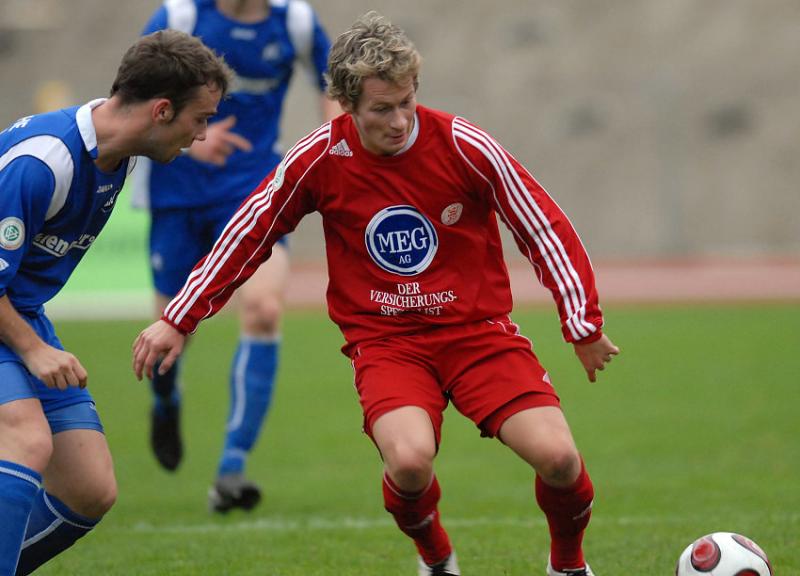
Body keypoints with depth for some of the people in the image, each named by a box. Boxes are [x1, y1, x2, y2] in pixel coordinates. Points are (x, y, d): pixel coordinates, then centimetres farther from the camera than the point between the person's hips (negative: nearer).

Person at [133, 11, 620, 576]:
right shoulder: (320, 159, -8)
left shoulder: (464, 146, -10)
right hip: (384, 339, 0)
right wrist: (178, 321, 5)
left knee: (557, 456, -20)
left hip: (478, 328, 0)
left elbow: (543, 229, -1)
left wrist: (584, 327, 1)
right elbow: (247, 236, 5)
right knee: (409, 460, -30)